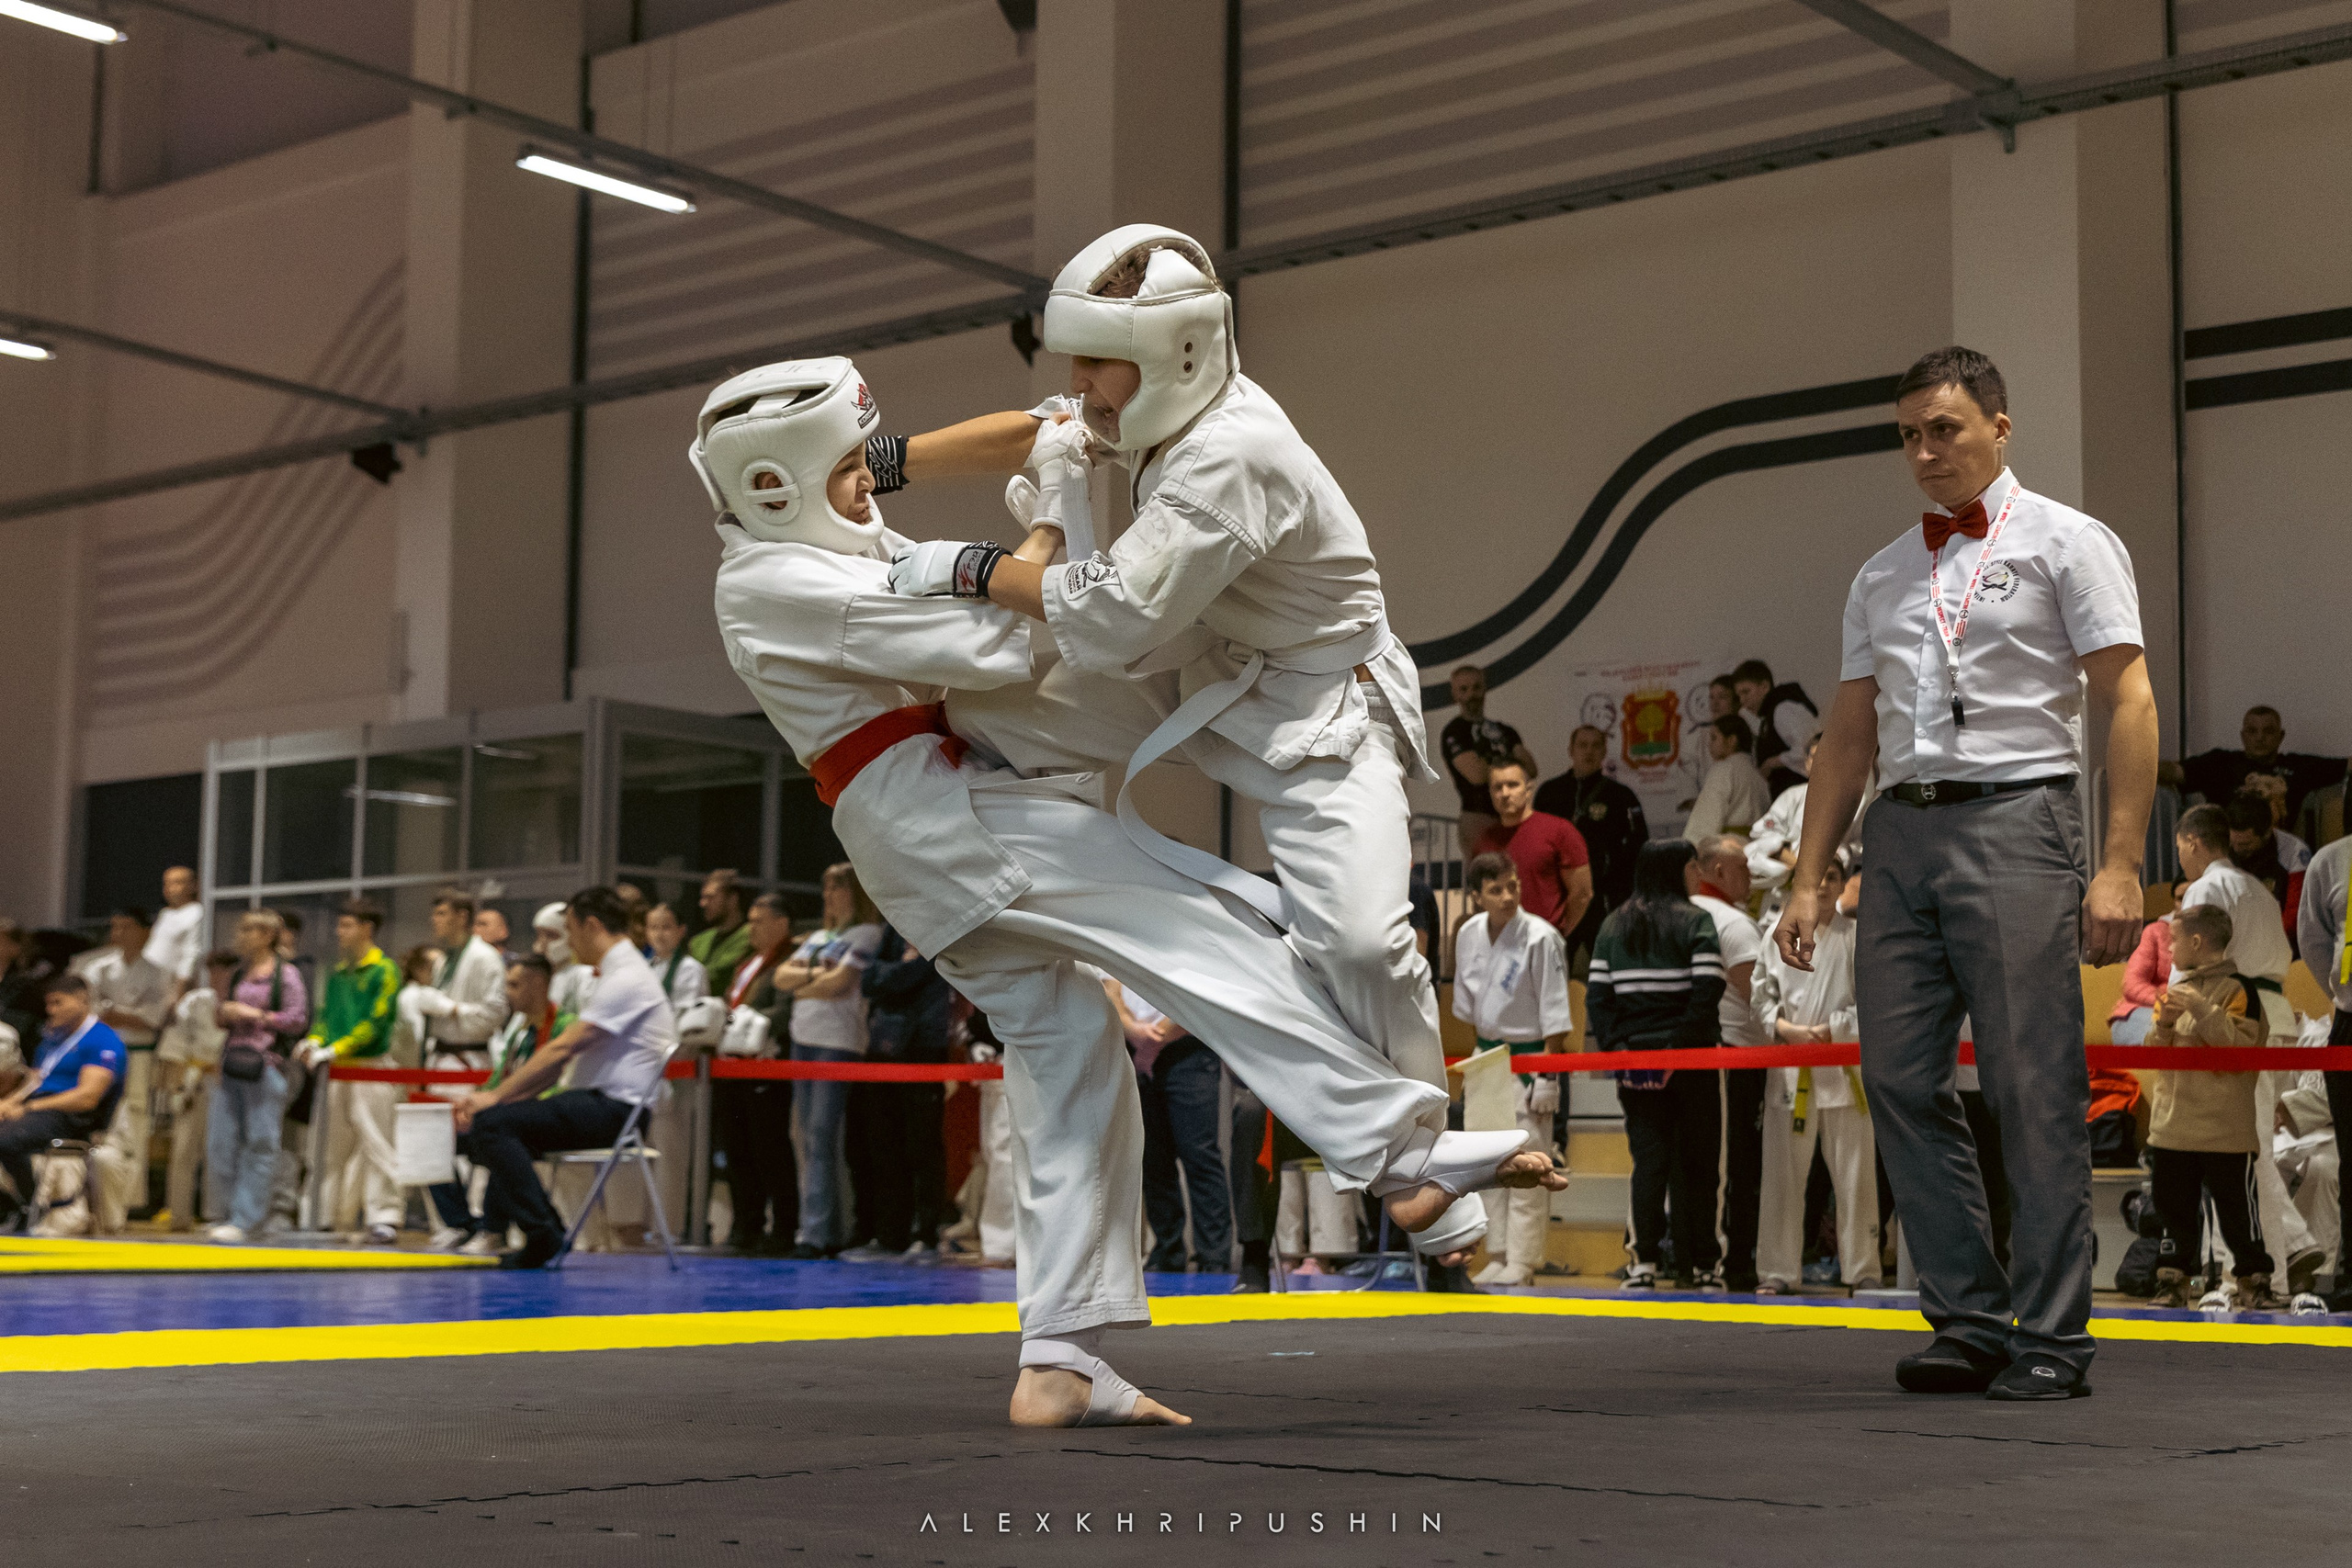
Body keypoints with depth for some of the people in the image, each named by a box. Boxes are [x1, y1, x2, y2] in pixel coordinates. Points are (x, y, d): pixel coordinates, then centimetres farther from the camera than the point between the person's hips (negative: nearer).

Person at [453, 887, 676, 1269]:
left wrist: (497, 1096, -12)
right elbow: (561, 1061, 17)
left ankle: (543, 1234, -21)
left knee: (492, 1122, -22)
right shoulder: (615, 975, 20)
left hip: (615, 1109, -10)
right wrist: (495, 1097, 7)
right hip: (598, 1103, 10)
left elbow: (563, 1049, -18)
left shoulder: (625, 978, -13)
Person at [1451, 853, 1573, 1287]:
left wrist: (1547, 1076, -16)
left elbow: (1554, 1013, -14)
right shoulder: (1469, 934, 1)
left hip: (1530, 1059, -6)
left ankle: (1522, 1263, -2)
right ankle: (1499, 1257, 17)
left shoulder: (1540, 937, -17)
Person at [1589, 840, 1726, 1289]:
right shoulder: (1695, 921, -4)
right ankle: (1696, 1265, 8)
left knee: (1648, 1158, 6)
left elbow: (1596, 994, 3)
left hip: (1634, 1060, 4)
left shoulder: (1613, 925, 10)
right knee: (1694, 1161, 4)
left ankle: (1644, 1260, -2)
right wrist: (1681, 1044, -12)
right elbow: (1708, 991, -15)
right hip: (1688, 1061, -4)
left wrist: (1614, 1045, 0)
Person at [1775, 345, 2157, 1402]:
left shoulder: (2065, 544, 5)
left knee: (2033, 1088, -6)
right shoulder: (1882, 576, 20)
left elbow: (2126, 704, -2)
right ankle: (1968, 1320, 11)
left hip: (2015, 819, -5)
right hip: (1901, 831, 6)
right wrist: (1809, 878, 13)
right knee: (1900, 1078, 1)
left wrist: (2120, 865, -12)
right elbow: (1848, 736, 21)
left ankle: (2051, 1337, 1)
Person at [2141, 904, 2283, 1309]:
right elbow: (2156, 1053, 16)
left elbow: (2244, 1045, -17)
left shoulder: (2237, 989, -7)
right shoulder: (2177, 990, 15)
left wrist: (2202, 1010, -22)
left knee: (2236, 1207, -1)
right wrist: (2164, 1024, -4)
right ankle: (2173, 1279, 17)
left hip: (2224, 1128, -7)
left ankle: (2253, 1280, 9)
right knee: (2175, 1207, 10)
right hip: (2171, 1123, 7)